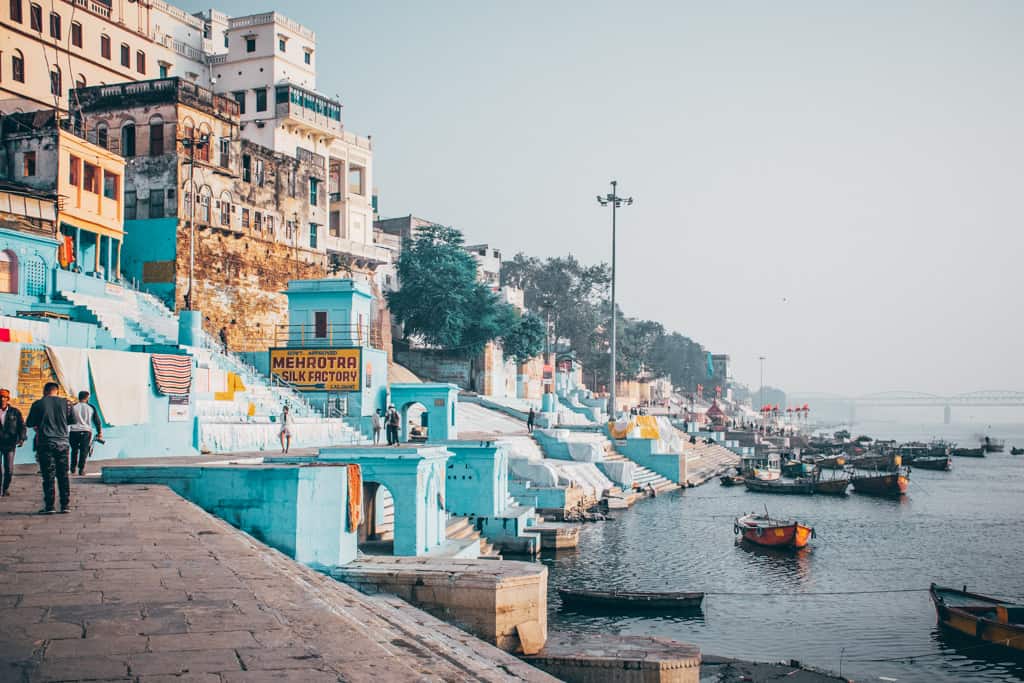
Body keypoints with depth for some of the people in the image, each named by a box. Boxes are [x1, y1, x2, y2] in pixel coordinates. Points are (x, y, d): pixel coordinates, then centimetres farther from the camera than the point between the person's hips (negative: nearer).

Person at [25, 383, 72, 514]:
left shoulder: (38, 404, -1)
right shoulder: (65, 402, 3)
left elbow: (29, 423, 6)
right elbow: (72, 420, 11)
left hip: (45, 443, -2)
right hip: (62, 443, 2)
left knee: (48, 476, 1)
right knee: (63, 475, 7)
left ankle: (49, 506, 0)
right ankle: (65, 505, 6)